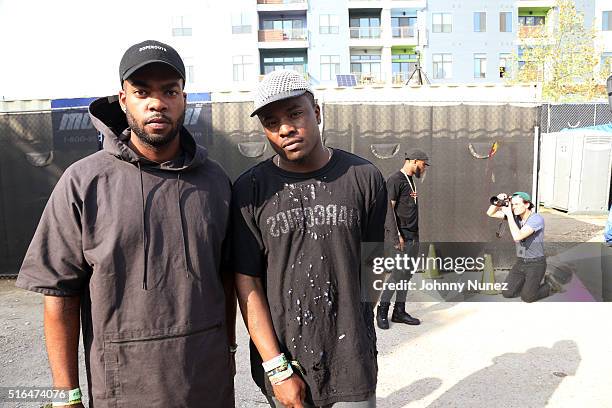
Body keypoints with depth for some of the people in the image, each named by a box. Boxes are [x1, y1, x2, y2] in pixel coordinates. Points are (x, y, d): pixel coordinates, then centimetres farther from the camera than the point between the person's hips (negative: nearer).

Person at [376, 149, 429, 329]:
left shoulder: (411, 180, 18)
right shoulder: (395, 179, -9)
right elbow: (389, 208, -14)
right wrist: (396, 236, -18)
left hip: (413, 235, 8)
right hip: (402, 234, -8)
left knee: (407, 273, 8)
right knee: (400, 271, -9)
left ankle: (399, 311, 15)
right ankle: (382, 310, 3)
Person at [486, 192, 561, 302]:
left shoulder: (537, 219, -24)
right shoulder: (515, 215, -3)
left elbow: (517, 237, -35)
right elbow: (490, 213, -4)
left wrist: (509, 214, -32)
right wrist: (499, 202, -23)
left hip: (536, 264, -6)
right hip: (520, 262, 6)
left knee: (526, 297, -10)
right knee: (507, 293, -3)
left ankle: (550, 285, 16)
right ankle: (529, 283, 23)